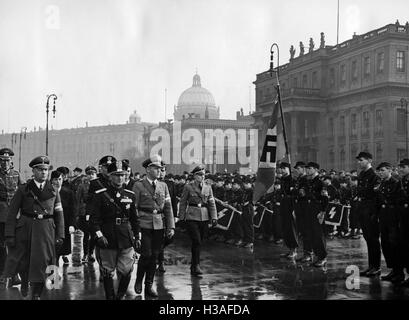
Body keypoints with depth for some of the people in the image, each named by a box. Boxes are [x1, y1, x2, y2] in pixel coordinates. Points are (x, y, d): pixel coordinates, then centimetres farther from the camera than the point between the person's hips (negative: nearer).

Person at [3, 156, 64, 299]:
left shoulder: (53, 191, 8)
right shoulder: (23, 189, 1)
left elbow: (59, 214, 10)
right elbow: (12, 213, -1)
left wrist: (60, 235, 3)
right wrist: (10, 235, -9)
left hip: (46, 231, 1)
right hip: (25, 229, -1)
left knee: (41, 263, 1)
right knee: (22, 262, 7)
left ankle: (36, 295, 16)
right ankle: (24, 281, 41)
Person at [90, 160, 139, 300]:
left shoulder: (130, 195, 9)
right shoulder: (100, 195, -2)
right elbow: (94, 218, -5)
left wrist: (136, 237, 13)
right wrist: (99, 235, -16)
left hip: (126, 240, 3)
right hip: (107, 240, -2)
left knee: (126, 272, 1)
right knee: (107, 273, 7)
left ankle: (120, 296, 22)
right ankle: (110, 297, 22)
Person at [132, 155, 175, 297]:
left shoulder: (163, 186, 11)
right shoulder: (138, 185, -2)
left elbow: (168, 207, 9)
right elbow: (134, 208, -4)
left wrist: (171, 227, 2)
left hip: (159, 226, 4)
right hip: (144, 226, -4)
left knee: (154, 256, 7)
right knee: (146, 254, -7)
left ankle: (149, 286, 19)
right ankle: (138, 280, 19)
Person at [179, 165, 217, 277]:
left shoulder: (208, 188, 10)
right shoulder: (188, 187, 0)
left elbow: (212, 203, 8)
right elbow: (183, 203, 3)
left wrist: (214, 217, -1)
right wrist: (181, 218, 0)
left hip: (204, 218, 4)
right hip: (191, 217, -4)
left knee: (198, 242, 8)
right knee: (196, 242, -13)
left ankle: (193, 267, 20)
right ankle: (196, 266, -7)